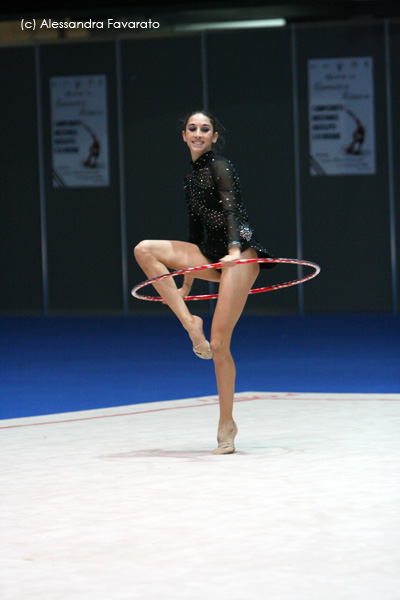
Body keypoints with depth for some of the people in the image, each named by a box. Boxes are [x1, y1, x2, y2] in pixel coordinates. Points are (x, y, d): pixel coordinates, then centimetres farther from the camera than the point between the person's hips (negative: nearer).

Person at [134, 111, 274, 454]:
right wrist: (186, 283, 27)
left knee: (219, 343, -11)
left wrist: (234, 249, -38)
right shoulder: (191, 178, 19)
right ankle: (189, 323, -10)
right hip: (210, 257, 8)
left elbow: (232, 209, -21)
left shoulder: (221, 167, -5)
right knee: (145, 249, -12)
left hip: (239, 257, -8)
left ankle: (227, 425, 1)